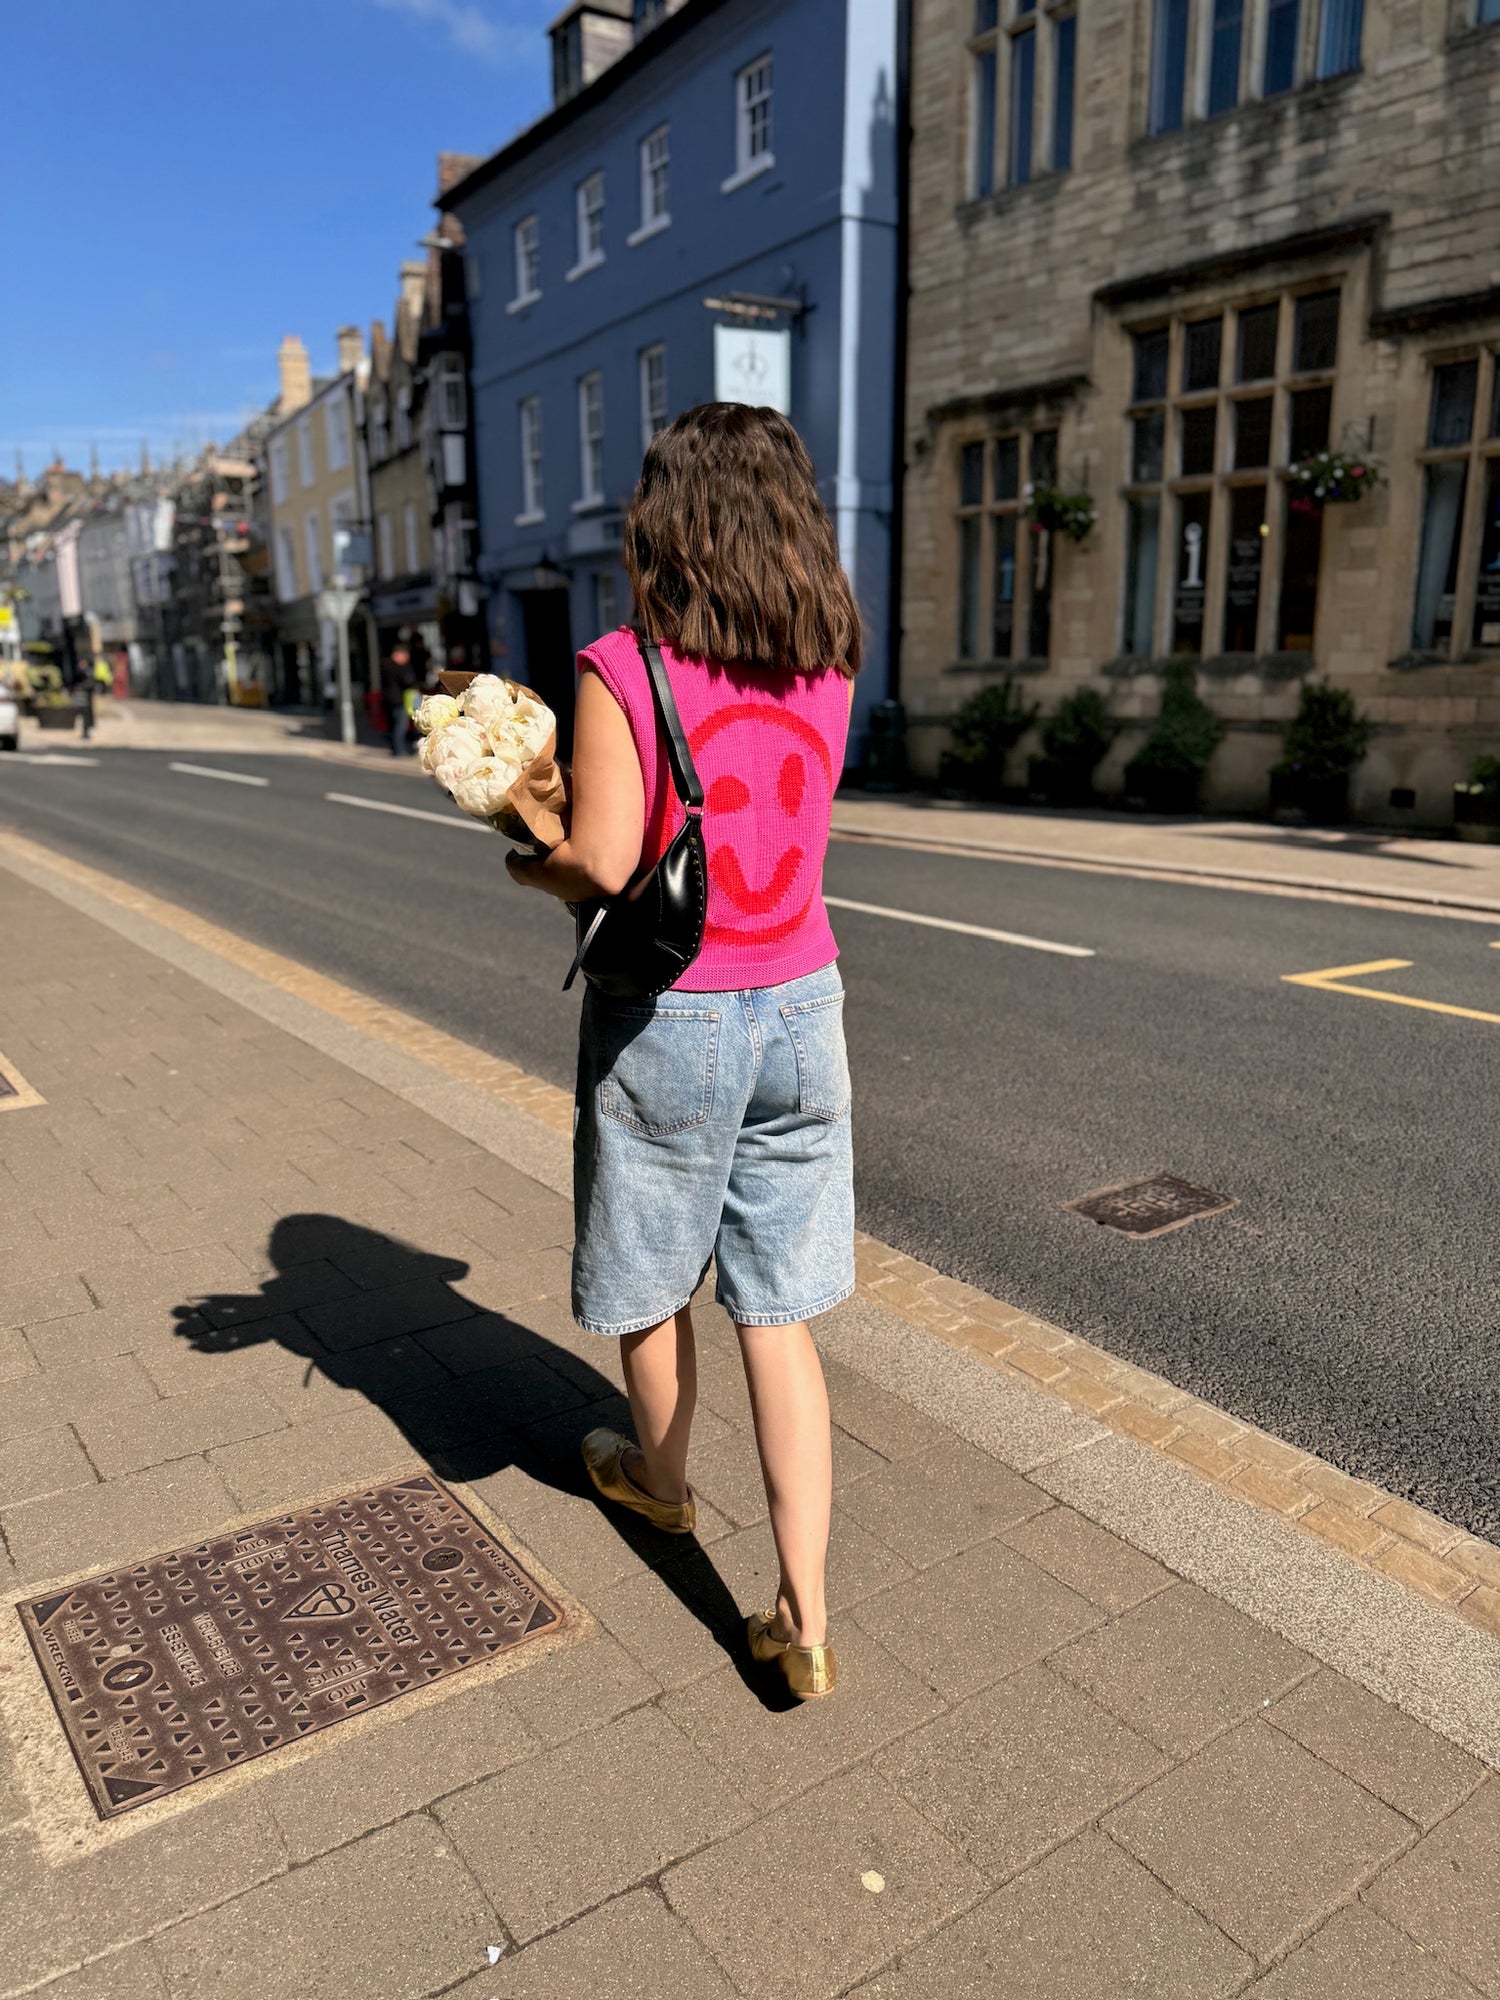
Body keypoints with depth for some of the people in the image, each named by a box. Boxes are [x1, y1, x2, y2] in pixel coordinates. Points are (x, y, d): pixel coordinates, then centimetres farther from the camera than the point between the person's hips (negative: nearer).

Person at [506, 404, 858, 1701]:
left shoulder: (622, 671, -14)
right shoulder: (828, 670, 3)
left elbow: (603, 864, -19)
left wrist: (528, 866, 3)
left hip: (667, 1020, -4)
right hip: (799, 1009, 5)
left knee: (651, 1278, 22)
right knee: (779, 1316, 11)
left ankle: (658, 1476, 49)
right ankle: (803, 1620, 16)